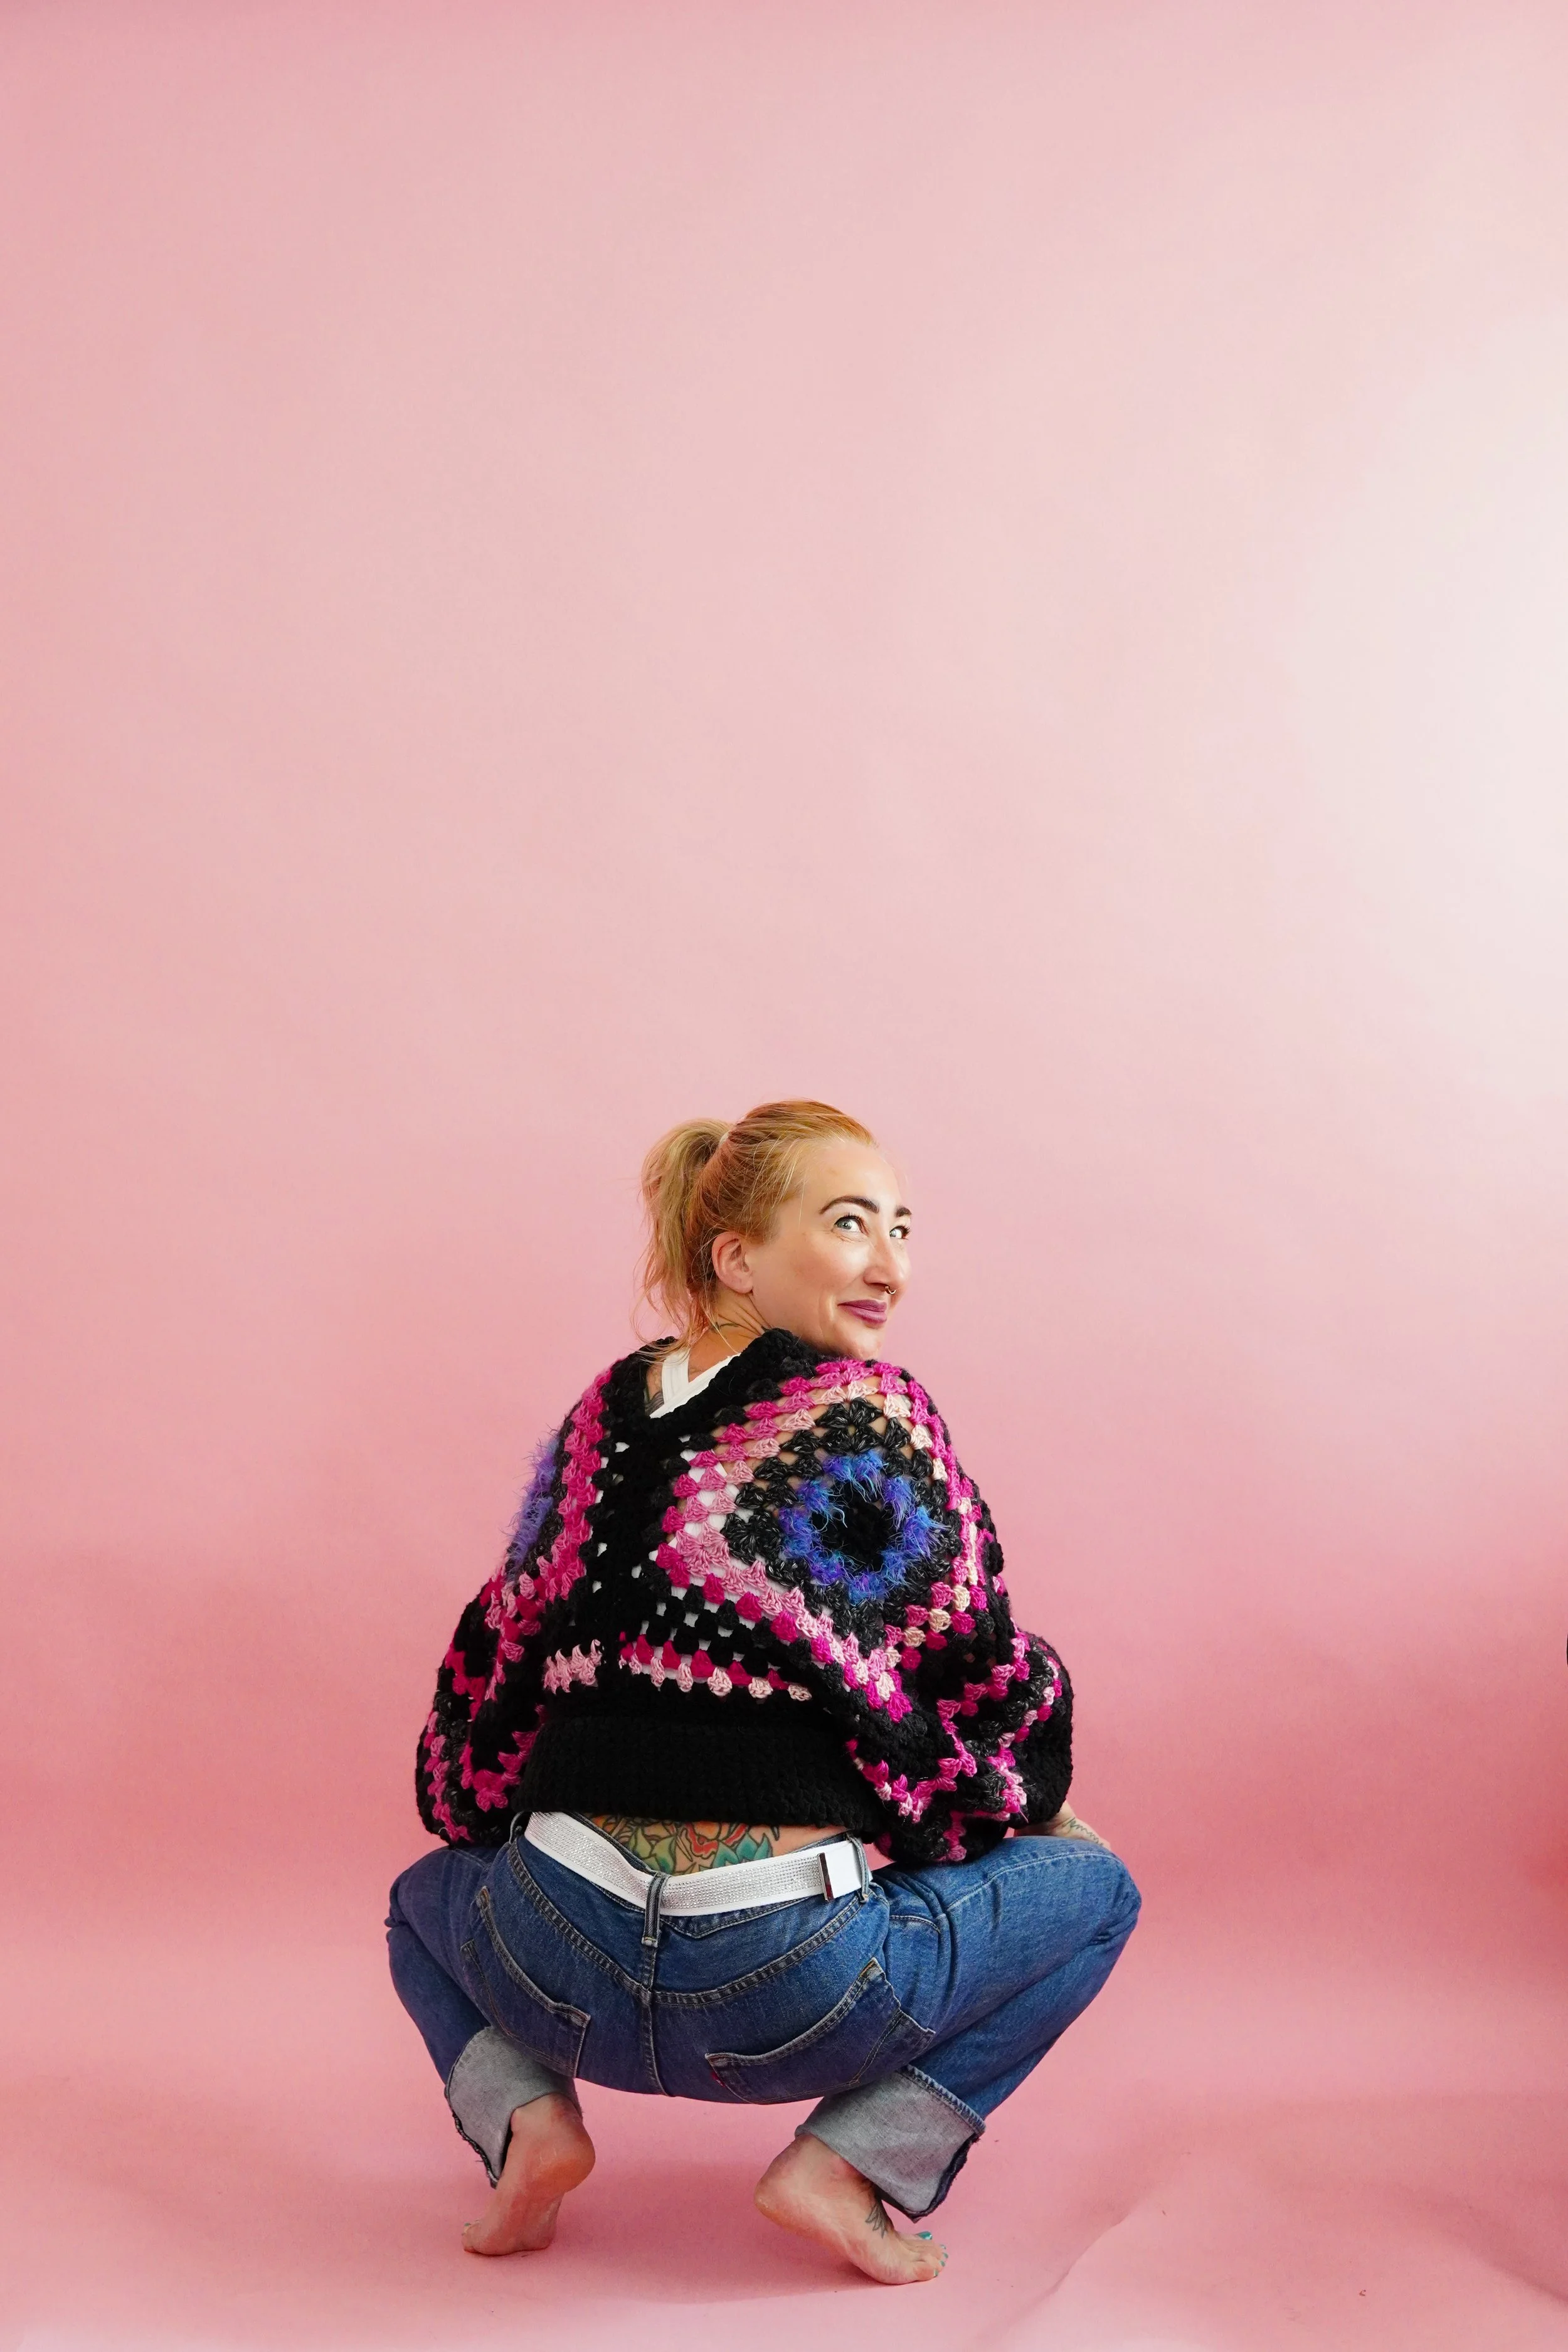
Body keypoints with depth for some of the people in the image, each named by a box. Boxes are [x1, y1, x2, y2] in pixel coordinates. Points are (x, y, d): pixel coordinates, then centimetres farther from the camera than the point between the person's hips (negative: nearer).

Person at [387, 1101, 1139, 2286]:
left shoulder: (601, 1418, 11)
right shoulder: (871, 1413, -3)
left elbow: (492, 1679, 16)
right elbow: (983, 1692, 2)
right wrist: (1039, 1810, 22)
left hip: (559, 1964, 5)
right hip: (795, 1984, -4)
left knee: (431, 1893, 38)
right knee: (1093, 1887, 19)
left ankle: (523, 2111, 9)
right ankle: (854, 2156, 4)